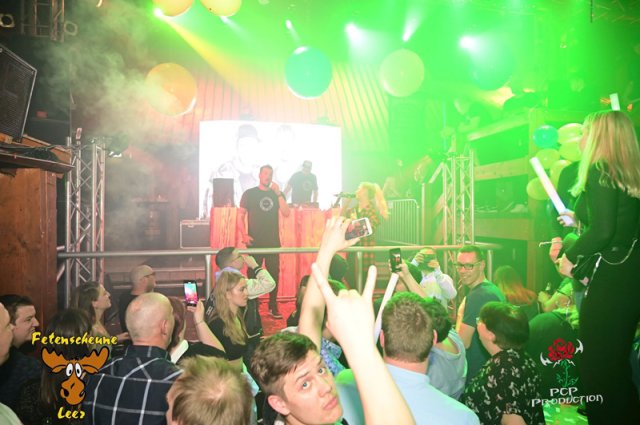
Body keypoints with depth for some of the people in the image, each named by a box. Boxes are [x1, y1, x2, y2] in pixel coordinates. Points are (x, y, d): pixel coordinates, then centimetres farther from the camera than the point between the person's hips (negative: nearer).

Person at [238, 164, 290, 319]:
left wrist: (278, 193, -12)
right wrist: (244, 234, -14)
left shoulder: (277, 194, 10)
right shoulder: (249, 193, 3)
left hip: (273, 242, 2)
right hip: (255, 242, -2)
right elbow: (241, 216, 0)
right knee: (253, 274, 2)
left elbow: (286, 213, -4)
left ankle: (273, 306, 16)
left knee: (274, 273, 5)